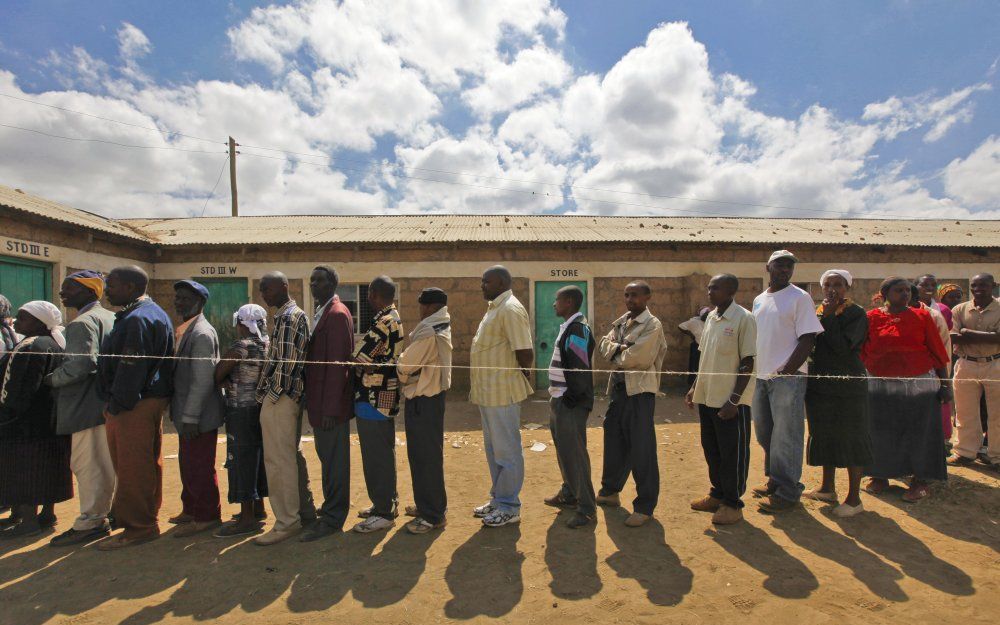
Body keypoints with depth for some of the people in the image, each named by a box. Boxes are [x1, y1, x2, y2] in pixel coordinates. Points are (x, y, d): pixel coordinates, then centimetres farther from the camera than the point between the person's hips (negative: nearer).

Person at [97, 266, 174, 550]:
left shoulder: (137, 319, -18)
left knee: (132, 468, -1)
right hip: (153, 398, 11)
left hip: (134, 406, -11)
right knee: (148, 464, 18)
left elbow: (131, 369, -22)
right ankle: (146, 519, 30)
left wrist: (116, 406, -15)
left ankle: (137, 528, 9)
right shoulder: (153, 313, 16)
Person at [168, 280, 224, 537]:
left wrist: (190, 417, -21)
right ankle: (191, 510, 36)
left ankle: (206, 516, 17)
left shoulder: (201, 333, -17)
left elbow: (203, 380, -22)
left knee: (199, 468, 2)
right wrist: (183, 415, 15)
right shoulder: (184, 330, 12)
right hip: (187, 414, 10)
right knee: (188, 465, 20)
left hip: (199, 416, -9)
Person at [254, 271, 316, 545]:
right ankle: (305, 512, 26)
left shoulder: (289, 317, -14)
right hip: (289, 397, 10)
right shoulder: (294, 315, 17)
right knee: (292, 456, 16)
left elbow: (286, 362, -19)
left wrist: (270, 395, -14)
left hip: (279, 398, -10)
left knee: (279, 460, -3)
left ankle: (286, 522, 6)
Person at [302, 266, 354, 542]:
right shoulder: (322, 312, 15)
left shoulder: (337, 314, -15)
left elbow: (337, 364, -20)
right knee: (328, 456, 19)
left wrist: (330, 408, -21)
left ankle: (332, 518, 14)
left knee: (333, 460, 2)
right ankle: (332, 506, 34)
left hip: (331, 404, -9)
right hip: (319, 401, 9)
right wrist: (317, 404, 14)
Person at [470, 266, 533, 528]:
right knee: (493, 448, 18)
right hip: (488, 391, 10)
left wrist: (521, 375, -7)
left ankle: (509, 506, 14)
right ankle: (498, 499, 32)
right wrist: (478, 385, 15)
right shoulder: (494, 308, 15)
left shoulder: (510, 309, -16)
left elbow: (525, 351, -24)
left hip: (502, 392, -10)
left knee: (506, 450, 2)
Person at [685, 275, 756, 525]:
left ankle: (732, 504, 18)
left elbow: (747, 363, -13)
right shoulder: (710, 317, 10)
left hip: (731, 401, -7)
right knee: (711, 449, 17)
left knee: (733, 453, 5)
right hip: (707, 397, 7)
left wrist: (734, 400, -17)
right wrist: (694, 388, 12)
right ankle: (718, 494, 32)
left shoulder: (743, 319, -12)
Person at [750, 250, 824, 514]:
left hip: (787, 377, -7)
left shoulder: (800, 298, -6)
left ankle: (787, 492, 10)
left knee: (786, 437, -2)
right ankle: (774, 480, 32)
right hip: (761, 376, 7)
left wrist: (787, 370, -19)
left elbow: (808, 338, -12)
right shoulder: (759, 300, 14)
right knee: (764, 433, 16)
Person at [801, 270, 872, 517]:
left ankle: (854, 498, 11)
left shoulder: (856, 314, -7)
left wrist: (828, 317, -17)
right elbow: (810, 345, 12)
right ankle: (828, 488, 30)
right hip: (820, 385, 7)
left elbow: (843, 347, -21)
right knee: (824, 436, 15)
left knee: (850, 439, 1)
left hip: (847, 387, -7)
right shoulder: (818, 312, 11)